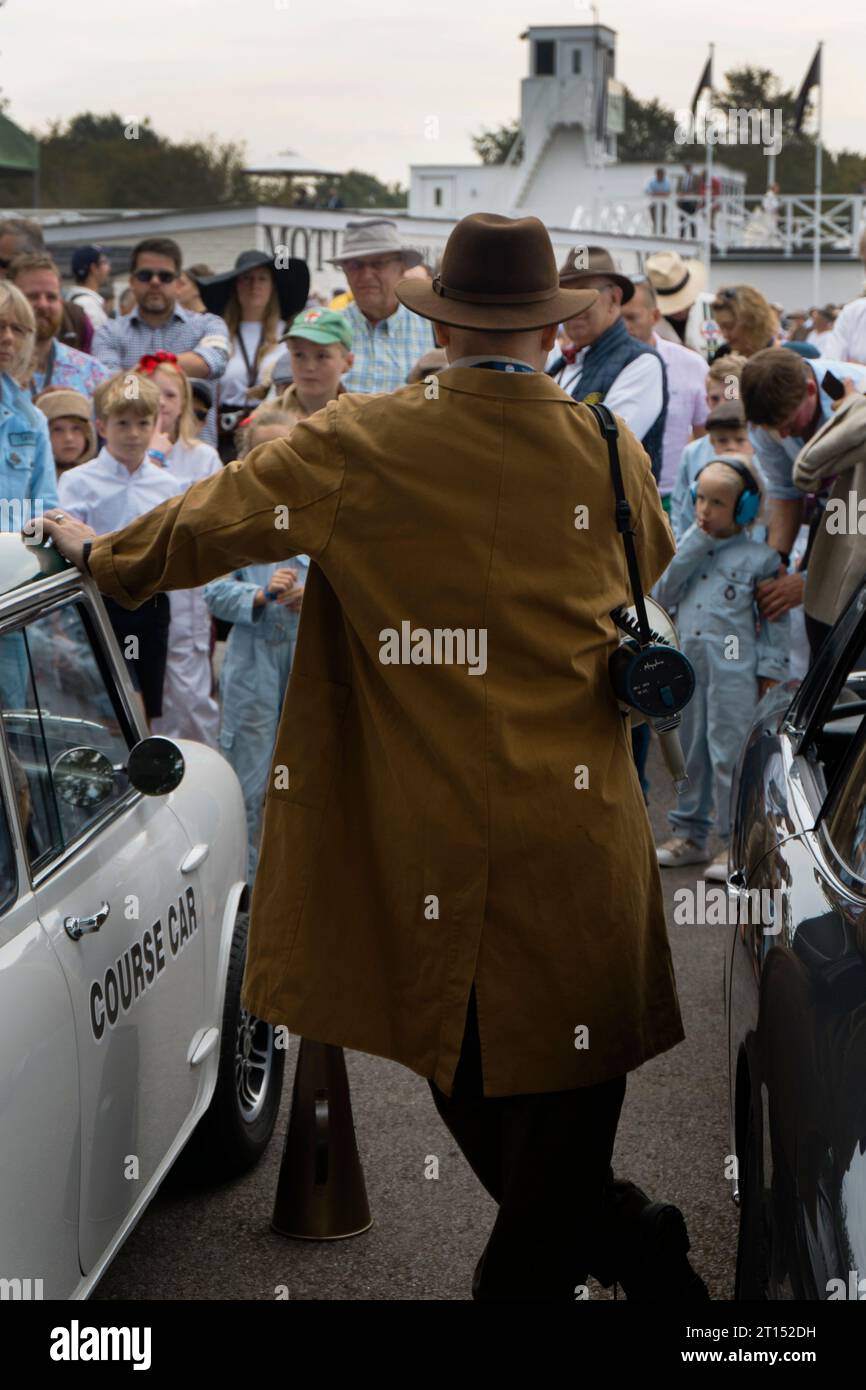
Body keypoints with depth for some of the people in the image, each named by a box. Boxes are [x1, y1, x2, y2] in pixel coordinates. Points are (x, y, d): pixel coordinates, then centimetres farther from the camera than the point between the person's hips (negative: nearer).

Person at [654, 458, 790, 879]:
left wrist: (772, 671, -3)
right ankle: (689, 833, 25)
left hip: (734, 673, -5)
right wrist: (695, 545, -6)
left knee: (730, 755, -5)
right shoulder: (688, 546, 10)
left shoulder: (759, 557, -3)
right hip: (687, 667, 5)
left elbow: (775, 620, 0)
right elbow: (663, 595, -2)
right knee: (690, 752, 14)